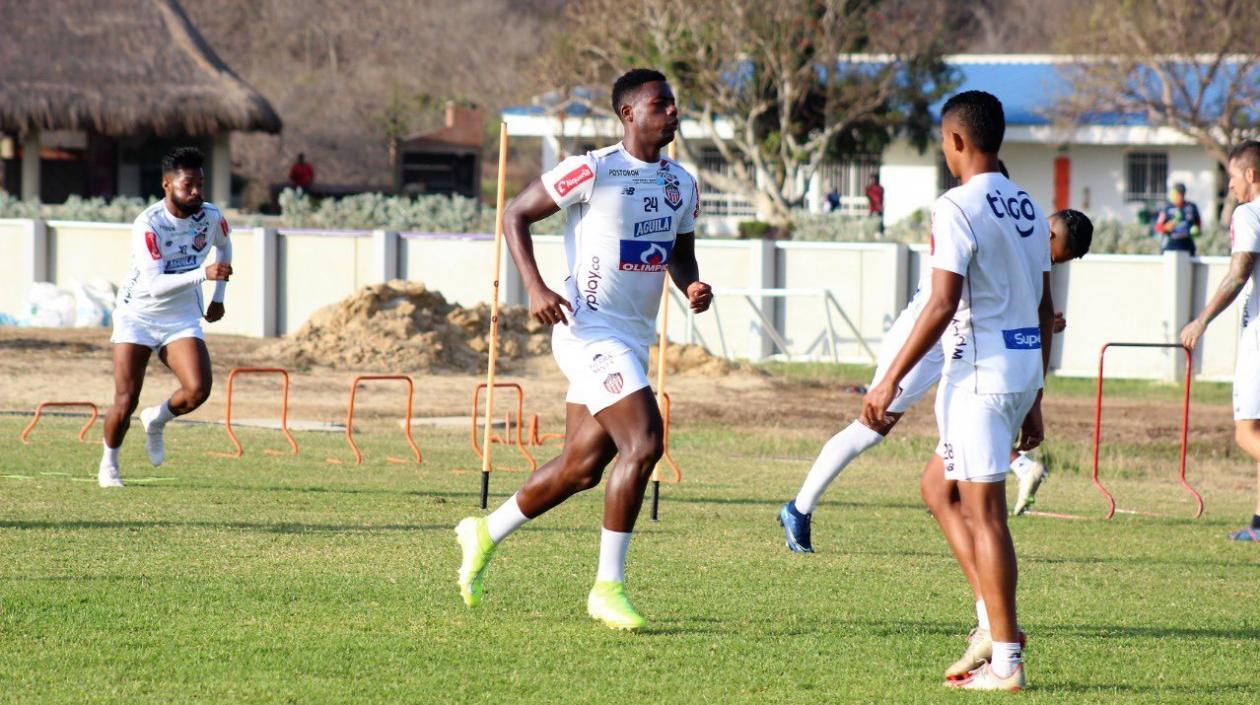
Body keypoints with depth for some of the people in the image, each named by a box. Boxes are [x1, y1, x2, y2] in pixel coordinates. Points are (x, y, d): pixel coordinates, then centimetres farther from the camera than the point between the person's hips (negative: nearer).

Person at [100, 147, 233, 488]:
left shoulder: (210, 216, -6)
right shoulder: (148, 224, -22)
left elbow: (224, 246, 20)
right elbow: (153, 284, -31)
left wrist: (218, 296, 18)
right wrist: (203, 274, -40)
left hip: (182, 319, 4)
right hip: (137, 315, -4)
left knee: (198, 390, -19)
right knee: (126, 401, -8)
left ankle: (156, 421, 14)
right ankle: (109, 464, 19)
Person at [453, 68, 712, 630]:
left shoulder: (681, 185, 10)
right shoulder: (593, 172, -12)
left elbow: (681, 254, 24)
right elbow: (516, 215, -6)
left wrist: (692, 287, 0)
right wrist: (535, 288, -18)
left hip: (635, 340, 8)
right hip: (590, 332, -8)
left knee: (581, 467, 12)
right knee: (643, 443, -20)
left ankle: (484, 534, 33)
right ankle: (608, 588, -12)